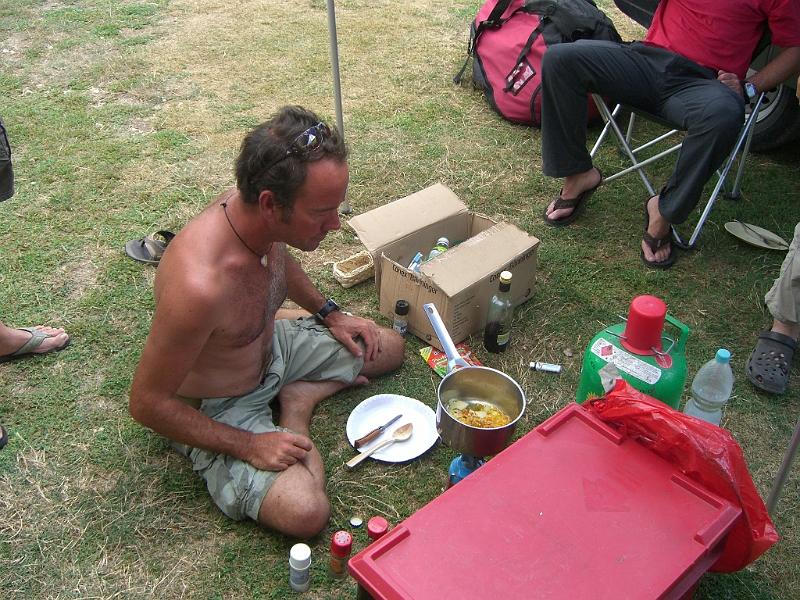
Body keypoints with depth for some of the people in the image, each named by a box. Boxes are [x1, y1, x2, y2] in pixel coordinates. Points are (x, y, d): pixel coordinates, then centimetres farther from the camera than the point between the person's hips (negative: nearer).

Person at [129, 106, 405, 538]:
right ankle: (293, 420, -1)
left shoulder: (260, 216, -19)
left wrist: (329, 313, 5)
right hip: (217, 411, -7)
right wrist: (248, 445, -23)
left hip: (271, 345, 7)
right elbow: (147, 404, -28)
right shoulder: (199, 286, -42)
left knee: (388, 347, 14)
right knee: (305, 513, -25)